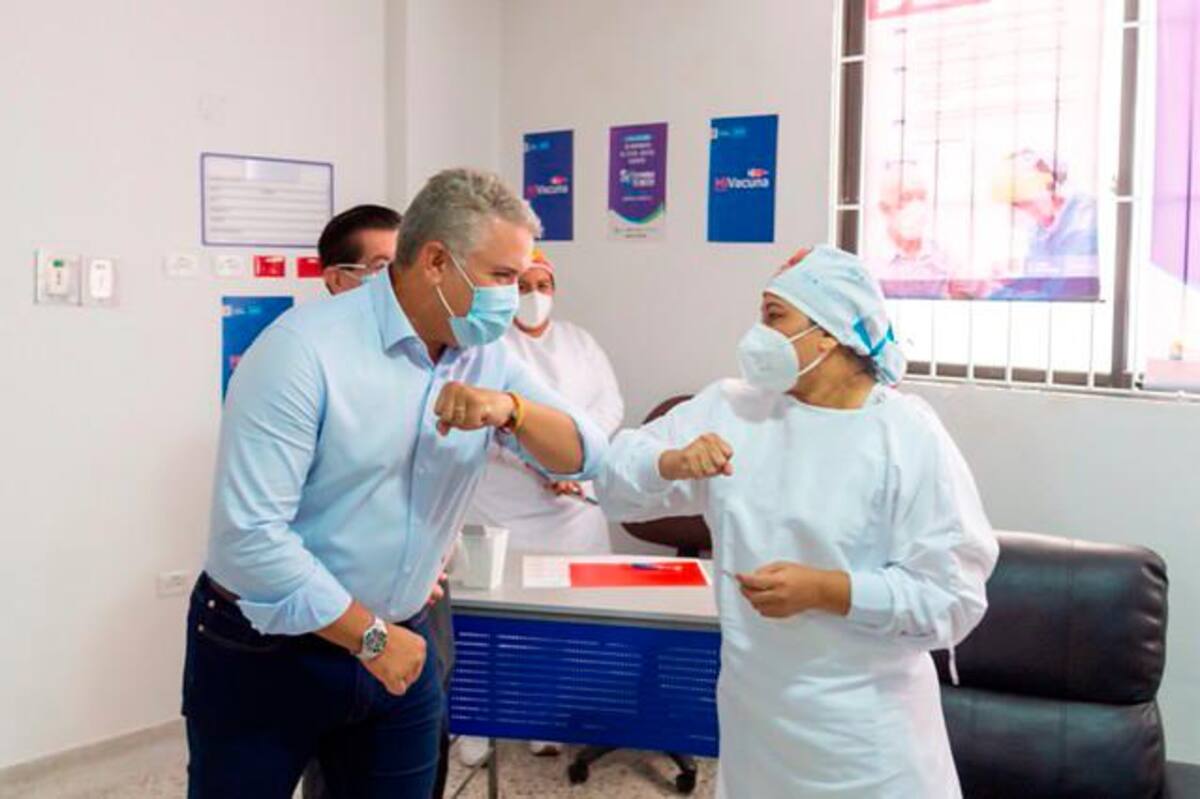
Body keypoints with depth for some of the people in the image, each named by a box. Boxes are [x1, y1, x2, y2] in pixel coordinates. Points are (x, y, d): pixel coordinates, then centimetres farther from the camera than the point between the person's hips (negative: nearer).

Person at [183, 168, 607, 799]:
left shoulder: (486, 359, 0)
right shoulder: (305, 348, -21)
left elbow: (584, 456, -2)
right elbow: (248, 533, -26)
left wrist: (510, 408, -22)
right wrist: (370, 636, -18)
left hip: (399, 646, 6)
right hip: (263, 652, -5)